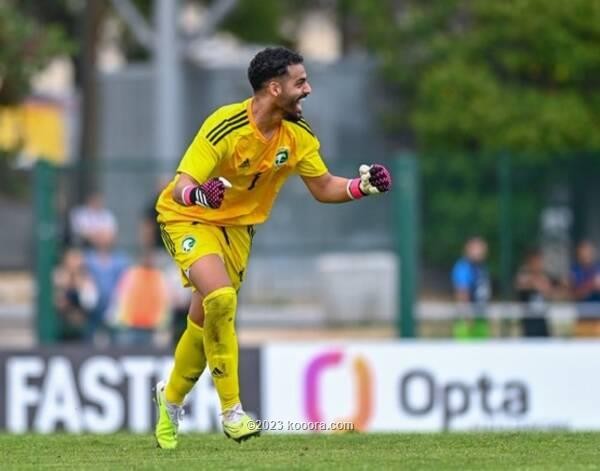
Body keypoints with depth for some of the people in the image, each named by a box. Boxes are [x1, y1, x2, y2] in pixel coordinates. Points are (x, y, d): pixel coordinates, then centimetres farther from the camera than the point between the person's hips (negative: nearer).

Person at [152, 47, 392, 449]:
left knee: (204, 319, 9)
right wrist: (199, 194, -57)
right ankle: (231, 409, -19)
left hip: (238, 224, 6)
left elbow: (323, 188, 0)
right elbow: (180, 189, -34)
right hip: (189, 218, -6)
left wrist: (363, 186, -19)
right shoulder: (225, 127, -30)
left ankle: (171, 398, 36)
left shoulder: (298, 134, -10)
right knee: (220, 297, -28)